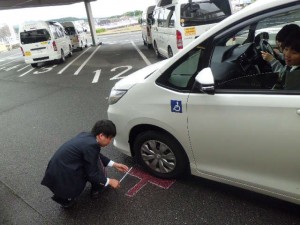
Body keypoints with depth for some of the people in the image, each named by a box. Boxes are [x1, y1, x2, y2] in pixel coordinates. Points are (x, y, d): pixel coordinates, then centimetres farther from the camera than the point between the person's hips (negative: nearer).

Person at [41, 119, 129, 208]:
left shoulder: (86, 135, 6)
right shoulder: (91, 145, -20)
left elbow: (97, 155, 21)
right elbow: (92, 174, -12)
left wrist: (114, 164, 20)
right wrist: (109, 181, 3)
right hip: (62, 179, -9)